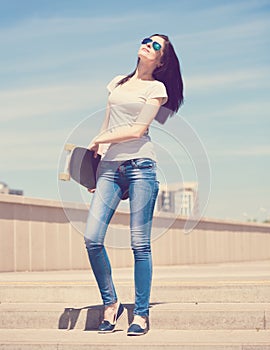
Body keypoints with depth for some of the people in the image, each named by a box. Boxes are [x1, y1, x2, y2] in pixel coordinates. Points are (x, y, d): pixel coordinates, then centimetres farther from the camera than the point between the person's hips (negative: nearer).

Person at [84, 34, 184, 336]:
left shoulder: (157, 88, 6)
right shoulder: (116, 83, 21)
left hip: (140, 165, -4)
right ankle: (110, 303, 7)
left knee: (140, 243, -4)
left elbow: (138, 130, -5)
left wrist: (99, 140, 0)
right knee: (92, 238, -9)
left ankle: (141, 313, 5)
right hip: (109, 167, 4)